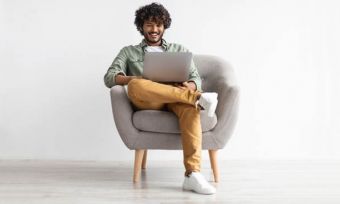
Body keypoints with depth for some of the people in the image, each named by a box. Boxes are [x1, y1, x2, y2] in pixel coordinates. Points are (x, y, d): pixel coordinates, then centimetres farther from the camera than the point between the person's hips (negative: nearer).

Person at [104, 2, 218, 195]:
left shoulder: (180, 49, 27)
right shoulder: (129, 52, 23)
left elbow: (196, 79, 16)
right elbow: (109, 77, 7)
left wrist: (189, 86, -11)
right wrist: (135, 79, -15)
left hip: (178, 97, 1)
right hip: (147, 100, -1)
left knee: (191, 106, -38)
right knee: (135, 85, -38)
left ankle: (193, 174, -45)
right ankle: (198, 97, -33)